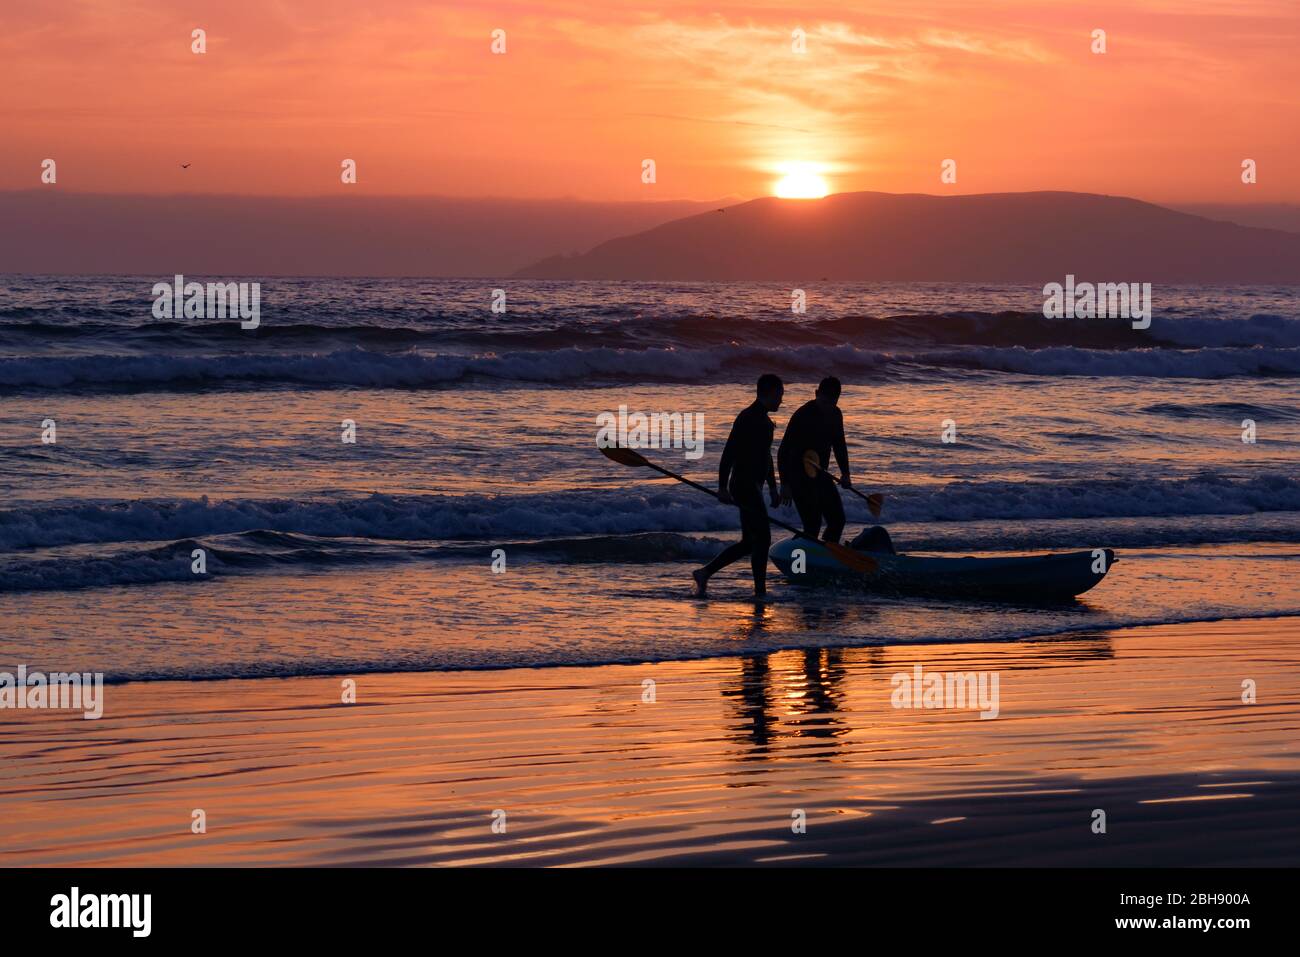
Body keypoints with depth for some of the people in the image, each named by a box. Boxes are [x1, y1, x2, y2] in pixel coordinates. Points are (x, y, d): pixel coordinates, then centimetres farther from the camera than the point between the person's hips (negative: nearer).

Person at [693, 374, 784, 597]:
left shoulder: (765, 421, 17)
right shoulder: (748, 418, -14)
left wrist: (773, 488, 27)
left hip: (753, 488, 10)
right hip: (744, 486, -10)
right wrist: (723, 487, -23)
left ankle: (704, 573, 17)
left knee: (749, 543, 12)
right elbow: (729, 453, -19)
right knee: (762, 539, -8)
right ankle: (760, 591, -4)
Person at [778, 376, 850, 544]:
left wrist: (845, 474, 8)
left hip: (820, 476, 8)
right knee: (813, 525, -15)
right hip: (799, 478, -8)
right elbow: (783, 451, -19)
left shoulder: (835, 415, 5)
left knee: (837, 520, 7)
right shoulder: (803, 415, -19)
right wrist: (785, 484, -25)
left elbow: (839, 445, 20)